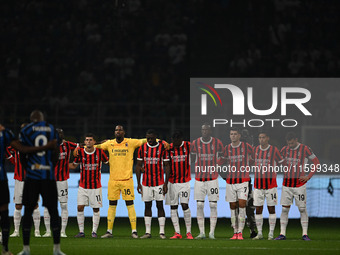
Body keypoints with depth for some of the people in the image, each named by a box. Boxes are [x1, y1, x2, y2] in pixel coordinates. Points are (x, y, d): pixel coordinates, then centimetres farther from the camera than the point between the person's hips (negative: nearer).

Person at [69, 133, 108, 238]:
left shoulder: (100, 152, -2)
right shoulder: (80, 152, 0)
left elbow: (108, 162, 12)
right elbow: (74, 165, 13)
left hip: (96, 186, -1)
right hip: (83, 186, 1)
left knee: (96, 209, 2)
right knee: (80, 208, -5)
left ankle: (94, 231, 11)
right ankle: (81, 231, 4)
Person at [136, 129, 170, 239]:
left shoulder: (162, 148, -3)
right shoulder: (142, 148, 4)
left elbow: (167, 166, -1)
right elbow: (138, 166, 8)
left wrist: (166, 183, -6)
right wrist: (138, 183, 3)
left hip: (159, 182, -3)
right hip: (146, 182, 3)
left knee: (160, 205, -3)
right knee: (147, 206, 5)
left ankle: (162, 232, -1)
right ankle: (148, 232, 9)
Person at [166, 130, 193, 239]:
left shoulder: (188, 146, -3)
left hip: (185, 181, -2)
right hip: (172, 182, 2)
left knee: (185, 205, -10)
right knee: (173, 207, 2)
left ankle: (188, 232, -2)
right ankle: (177, 233, 7)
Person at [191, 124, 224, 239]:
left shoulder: (217, 143, 0)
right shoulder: (195, 143, 2)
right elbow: (192, 159, 11)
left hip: (213, 179, -1)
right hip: (199, 179, 1)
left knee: (213, 206, -2)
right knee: (199, 206, 0)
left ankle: (212, 233, 2)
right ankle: (201, 232, 5)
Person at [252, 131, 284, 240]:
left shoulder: (274, 150, -2)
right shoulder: (255, 150, 8)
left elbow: (281, 163, 6)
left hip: (270, 183, -3)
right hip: (258, 183, 3)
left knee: (271, 208, 0)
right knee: (258, 209, 2)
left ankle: (271, 233, 5)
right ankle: (259, 233, 8)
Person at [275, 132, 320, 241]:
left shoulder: (305, 149, -4)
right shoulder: (284, 150, 6)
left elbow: (316, 162, 1)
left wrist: (308, 176, -5)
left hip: (299, 183, -3)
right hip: (286, 183, 3)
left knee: (302, 209, -2)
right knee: (284, 208, 0)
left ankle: (305, 234, 2)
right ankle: (282, 234, 3)